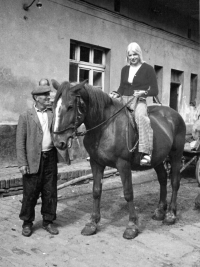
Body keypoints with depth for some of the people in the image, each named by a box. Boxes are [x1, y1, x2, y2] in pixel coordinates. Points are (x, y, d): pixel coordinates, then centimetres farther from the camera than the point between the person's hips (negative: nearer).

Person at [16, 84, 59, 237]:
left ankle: (48, 221, 24)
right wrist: (22, 163, -11)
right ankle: (27, 223, 22)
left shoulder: (52, 115, 10)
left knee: (50, 192, 9)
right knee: (30, 193, 5)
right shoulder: (26, 116, 0)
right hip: (33, 160, -3)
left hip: (50, 158, 4)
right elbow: (20, 142, -4)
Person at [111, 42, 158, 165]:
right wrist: (115, 94, 2)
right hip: (124, 101, 6)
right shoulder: (125, 69, 18)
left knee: (141, 116, -38)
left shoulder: (148, 69, 3)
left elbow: (155, 90, 1)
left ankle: (146, 152, -40)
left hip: (139, 101, -6)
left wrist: (144, 92, -19)